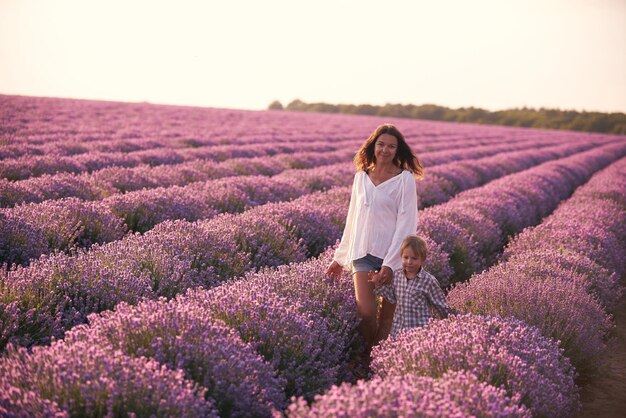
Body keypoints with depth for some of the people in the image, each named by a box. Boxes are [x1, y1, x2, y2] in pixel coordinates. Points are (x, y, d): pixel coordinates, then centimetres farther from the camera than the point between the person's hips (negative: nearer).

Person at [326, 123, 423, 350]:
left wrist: (391, 263, -14)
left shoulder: (405, 179, -3)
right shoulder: (361, 177, 10)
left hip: (393, 255, -2)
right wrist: (339, 257, 17)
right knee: (366, 312, -11)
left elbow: (406, 223, -7)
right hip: (363, 253, 2)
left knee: (388, 316, 4)